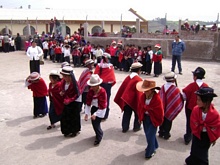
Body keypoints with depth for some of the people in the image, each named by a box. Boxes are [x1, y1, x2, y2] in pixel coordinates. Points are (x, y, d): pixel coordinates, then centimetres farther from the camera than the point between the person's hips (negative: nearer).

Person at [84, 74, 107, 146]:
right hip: (94, 108, 5)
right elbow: (88, 103, -5)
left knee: (96, 123, -8)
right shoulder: (91, 91, -11)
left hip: (100, 109, -5)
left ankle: (98, 138, 14)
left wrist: (95, 114, -27)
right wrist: (86, 113, -12)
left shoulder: (102, 92, -25)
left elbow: (102, 106, -22)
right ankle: (100, 133, 37)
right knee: (93, 123, 10)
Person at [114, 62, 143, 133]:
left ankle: (125, 128, 19)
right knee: (137, 114, 16)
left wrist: (119, 98, 14)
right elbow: (139, 92, -19)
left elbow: (122, 88, 5)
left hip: (126, 99, 5)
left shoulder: (128, 77, 1)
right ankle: (136, 127, 25)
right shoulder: (139, 79, -17)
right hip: (135, 100, -5)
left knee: (126, 114, 14)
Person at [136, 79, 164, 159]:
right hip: (145, 117, 6)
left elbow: (159, 112, -13)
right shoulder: (143, 96, -9)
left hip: (153, 119, -6)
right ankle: (154, 146, 45)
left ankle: (150, 152, 19)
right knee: (148, 134, 20)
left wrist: (159, 122, -4)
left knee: (150, 135, -1)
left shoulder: (157, 99, -23)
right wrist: (140, 117, 9)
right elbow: (140, 107, 6)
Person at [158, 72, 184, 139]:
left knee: (162, 120, 20)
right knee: (168, 122, 12)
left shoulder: (163, 87, -8)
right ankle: (166, 134, 24)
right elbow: (179, 100, -15)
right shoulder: (175, 89, -22)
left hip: (162, 108, 4)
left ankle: (161, 132, 32)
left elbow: (159, 97, 1)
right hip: (170, 110, -4)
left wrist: (161, 106, 13)